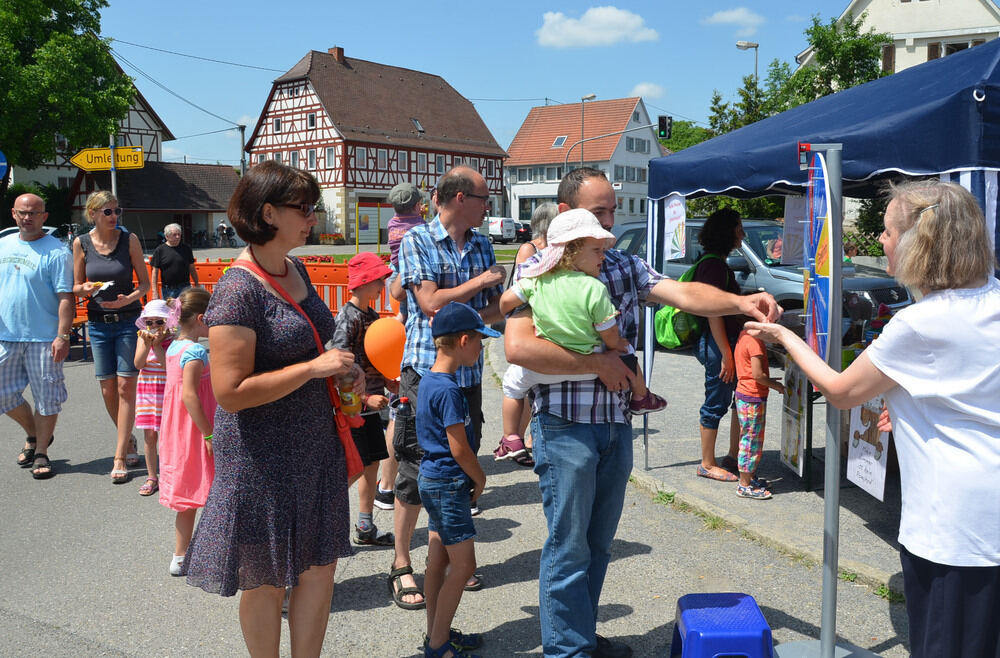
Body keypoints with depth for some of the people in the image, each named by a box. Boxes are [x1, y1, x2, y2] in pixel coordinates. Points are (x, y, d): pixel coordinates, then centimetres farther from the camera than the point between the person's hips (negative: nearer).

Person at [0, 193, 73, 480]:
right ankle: (33, 435, 34)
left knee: (46, 396, 1)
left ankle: (41, 453, 15)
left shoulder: (56, 252, -9)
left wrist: (63, 337, -19)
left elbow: (65, 297, -13)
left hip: (43, 338, -6)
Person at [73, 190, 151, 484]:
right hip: (98, 324, 2)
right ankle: (129, 440, 29)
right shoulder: (81, 243, 1)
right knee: (108, 390, 6)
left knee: (126, 386, -6)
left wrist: (129, 298, -20)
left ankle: (120, 457, -2)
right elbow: (76, 287, 8)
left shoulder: (129, 239, -4)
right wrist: (86, 289, -15)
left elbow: (145, 283, -1)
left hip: (128, 321, -2)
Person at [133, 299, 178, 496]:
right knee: (149, 435, 6)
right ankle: (152, 477, 16)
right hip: (146, 391, 3)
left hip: (166, 393, -3)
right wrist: (146, 344, -19)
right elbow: (138, 364, -7)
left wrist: (157, 345, -22)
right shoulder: (143, 338, 4)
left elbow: (168, 365, -18)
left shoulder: (172, 340, -6)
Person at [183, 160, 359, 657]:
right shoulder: (238, 290, -20)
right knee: (267, 580, 12)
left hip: (315, 446, 8)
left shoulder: (295, 270, 6)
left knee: (320, 567, 14)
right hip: (263, 460, -8)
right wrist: (313, 367, -23)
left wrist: (341, 369, 5)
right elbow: (230, 392, -24)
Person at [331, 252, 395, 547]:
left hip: (369, 404, 9)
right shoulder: (347, 317, -17)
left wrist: (387, 381, 5)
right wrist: (366, 398, -23)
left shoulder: (372, 315, 10)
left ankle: (365, 528, 24)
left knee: (372, 463, 12)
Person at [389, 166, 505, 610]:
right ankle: (401, 566, 12)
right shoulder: (416, 241, -6)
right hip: (426, 370, -6)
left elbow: (497, 306, 11)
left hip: (468, 371, 6)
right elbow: (431, 302, -16)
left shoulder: (481, 245, 12)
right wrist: (481, 281, -7)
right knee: (415, 472, -1)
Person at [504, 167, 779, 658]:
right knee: (569, 547, 4)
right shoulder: (539, 270, -10)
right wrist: (598, 364, -18)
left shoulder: (624, 266, 8)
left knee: (599, 543, 18)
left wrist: (740, 302, -23)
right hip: (565, 427, -6)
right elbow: (519, 347, -22)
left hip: (616, 424, 6)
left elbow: (682, 293, -4)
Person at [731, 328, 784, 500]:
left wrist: (769, 381, 11)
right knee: (752, 440, 0)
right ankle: (745, 485, 9)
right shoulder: (754, 340, -22)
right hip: (753, 398, -10)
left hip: (743, 394, 10)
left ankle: (750, 477, 32)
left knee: (750, 439, 20)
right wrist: (775, 385, -8)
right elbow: (757, 374, -24)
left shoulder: (744, 335, 8)